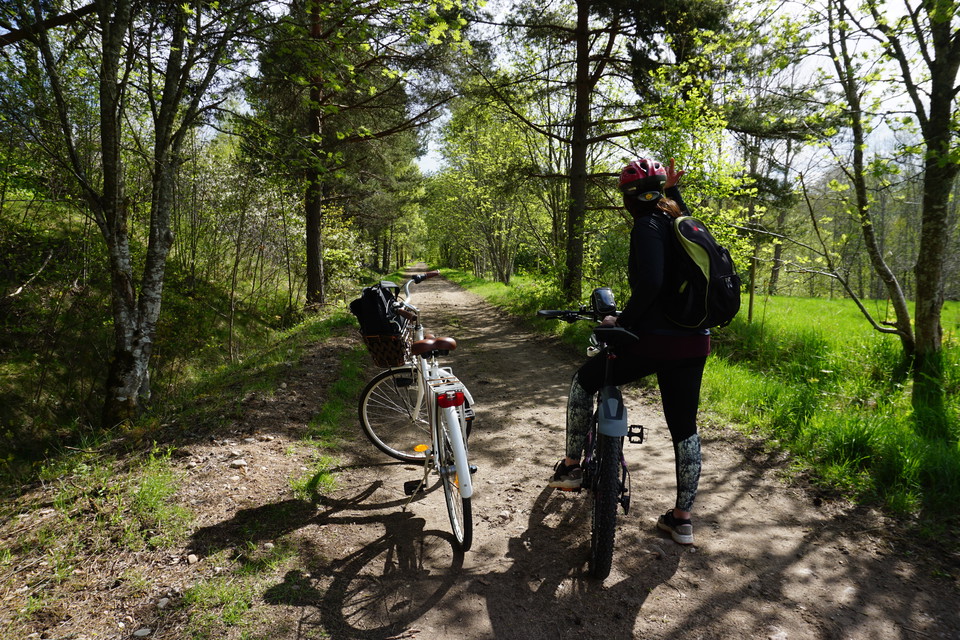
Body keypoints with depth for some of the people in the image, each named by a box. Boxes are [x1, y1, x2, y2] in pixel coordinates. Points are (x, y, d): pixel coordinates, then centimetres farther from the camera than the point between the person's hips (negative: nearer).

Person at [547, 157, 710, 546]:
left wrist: (622, 323, -15)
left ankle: (571, 467, 21)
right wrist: (672, 189, 30)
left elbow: (650, 283, -26)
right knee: (685, 429, 15)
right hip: (694, 343, 7)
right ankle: (682, 520, 24)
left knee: (584, 381, 15)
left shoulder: (648, 225, -10)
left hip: (654, 341, -7)